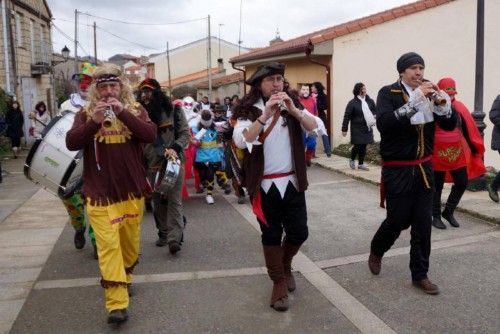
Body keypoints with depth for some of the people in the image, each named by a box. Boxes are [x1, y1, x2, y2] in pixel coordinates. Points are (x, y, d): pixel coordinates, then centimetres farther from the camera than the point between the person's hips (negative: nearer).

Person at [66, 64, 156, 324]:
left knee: (130, 243, 14)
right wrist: (94, 121, -26)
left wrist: (122, 113, -24)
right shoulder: (85, 113, 3)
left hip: (132, 191, 2)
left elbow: (150, 135, -13)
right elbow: (71, 143, -10)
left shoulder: (136, 110, 4)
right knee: (108, 246, -9)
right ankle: (117, 304, -8)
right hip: (100, 193, -1)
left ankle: (124, 279, 39)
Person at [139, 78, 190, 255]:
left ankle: (174, 238, -11)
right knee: (158, 202, 11)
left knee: (174, 200, -8)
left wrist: (175, 148, -18)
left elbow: (185, 133, -1)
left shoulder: (174, 110, 0)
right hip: (153, 165, 4)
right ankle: (163, 233, 24)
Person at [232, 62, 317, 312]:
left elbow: (313, 127, -9)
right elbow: (240, 141, -22)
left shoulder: (293, 104, 4)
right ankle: (279, 283, 24)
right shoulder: (248, 110, -6)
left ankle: (285, 264, 38)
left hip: (292, 182, 3)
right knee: (271, 235, 7)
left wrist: (294, 110, -25)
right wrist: (265, 116, -31)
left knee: (299, 232, 7)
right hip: (264, 185, -3)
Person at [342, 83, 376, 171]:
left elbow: (375, 111, 16)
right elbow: (347, 116, -8)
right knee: (357, 145, -4)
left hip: (367, 128, 4)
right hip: (357, 129, -4)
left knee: (363, 146, 9)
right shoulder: (352, 103, -9)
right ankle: (352, 160, 24)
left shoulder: (369, 101, 4)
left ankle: (361, 164, 21)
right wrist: (344, 129, -9)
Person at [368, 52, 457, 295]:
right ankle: (376, 252, 33)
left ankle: (420, 274, 20)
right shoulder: (388, 93, -9)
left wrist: (442, 102, -18)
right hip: (397, 170, -4)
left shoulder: (429, 92, 5)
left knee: (423, 224, 6)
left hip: (424, 168, 5)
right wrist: (414, 100, -31)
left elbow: (450, 125, 1)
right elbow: (383, 124, -26)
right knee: (398, 220, 3)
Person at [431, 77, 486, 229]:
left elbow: (469, 128, 9)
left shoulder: (459, 107, 4)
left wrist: (475, 148, 11)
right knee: (437, 186, 6)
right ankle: (436, 216, 21)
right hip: (437, 153, -5)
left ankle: (448, 212, 26)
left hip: (457, 153, 5)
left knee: (462, 183, 7)